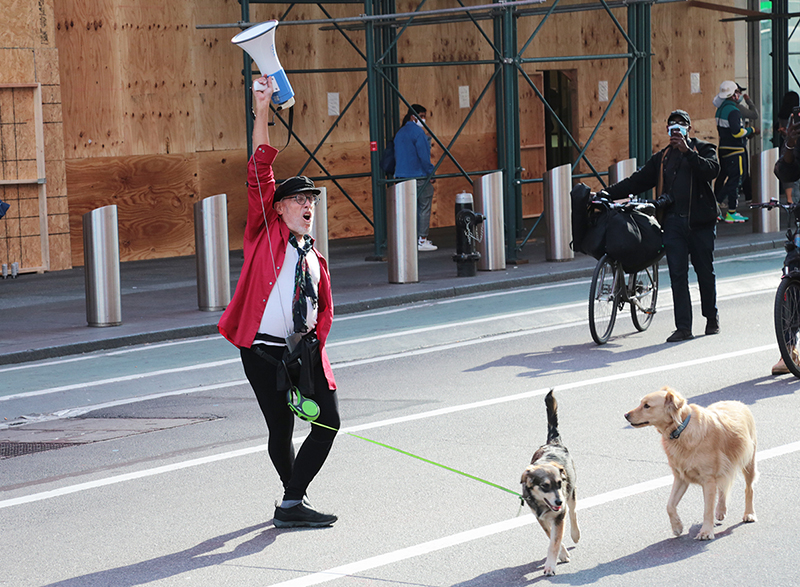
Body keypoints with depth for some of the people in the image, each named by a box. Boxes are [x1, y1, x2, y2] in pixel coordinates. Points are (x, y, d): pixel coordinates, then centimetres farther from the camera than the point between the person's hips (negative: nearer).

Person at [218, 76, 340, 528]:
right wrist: (262, 114, -12)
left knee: (329, 422, -6)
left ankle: (292, 502, 0)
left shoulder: (314, 259, 18)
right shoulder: (265, 231, 3)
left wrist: (316, 341, 8)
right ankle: (294, 499, 18)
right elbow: (260, 173, -5)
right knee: (281, 430, -3)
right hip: (263, 350, -5)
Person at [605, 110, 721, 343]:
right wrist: (607, 193, 9)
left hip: (700, 221, -3)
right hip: (673, 221, 3)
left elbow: (711, 170, -13)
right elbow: (637, 181, 18)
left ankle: (712, 318, 24)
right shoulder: (662, 157, 20)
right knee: (677, 273, -5)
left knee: (705, 271, 5)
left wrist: (688, 152, -17)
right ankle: (683, 327, -6)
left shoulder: (703, 149, 8)